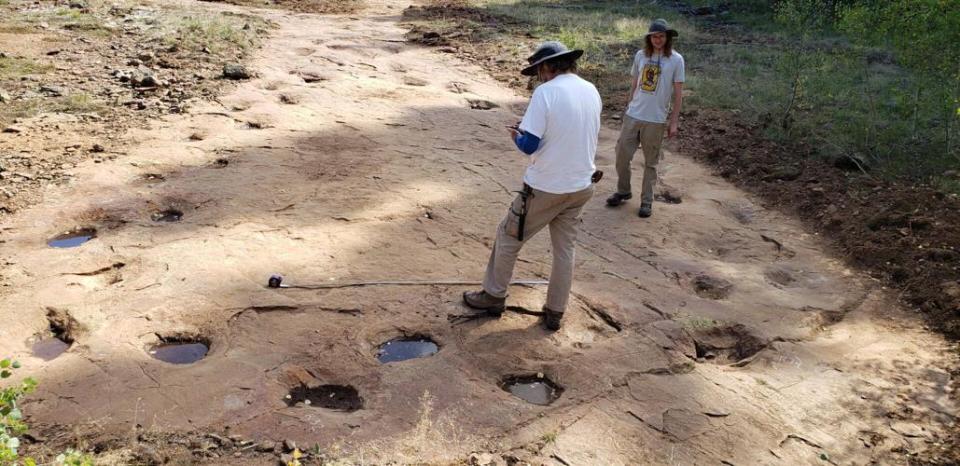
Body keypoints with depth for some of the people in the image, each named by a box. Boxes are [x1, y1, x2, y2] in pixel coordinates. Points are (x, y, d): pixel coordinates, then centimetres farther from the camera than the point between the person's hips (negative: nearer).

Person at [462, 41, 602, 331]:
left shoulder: (546, 92, -16)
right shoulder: (592, 92, 4)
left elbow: (529, 146, -18)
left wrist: (516, 136, 4)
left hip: (546, 187, -6)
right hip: (581, 186, 6)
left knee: (508, 237, 14)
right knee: (565, 249, 16)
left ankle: (494, 296, 26)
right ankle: (555, 312, 24)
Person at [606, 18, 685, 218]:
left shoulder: (675, 59, -6)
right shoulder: (641, 55, 3)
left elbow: (678, 93, -3)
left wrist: (674, 121, -5)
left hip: (656, 120, -3)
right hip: (632, 116, 3)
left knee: (650, 162, 7)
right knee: (622, 155, 7)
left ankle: (647, 200, 18)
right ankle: (623, 191, 27)